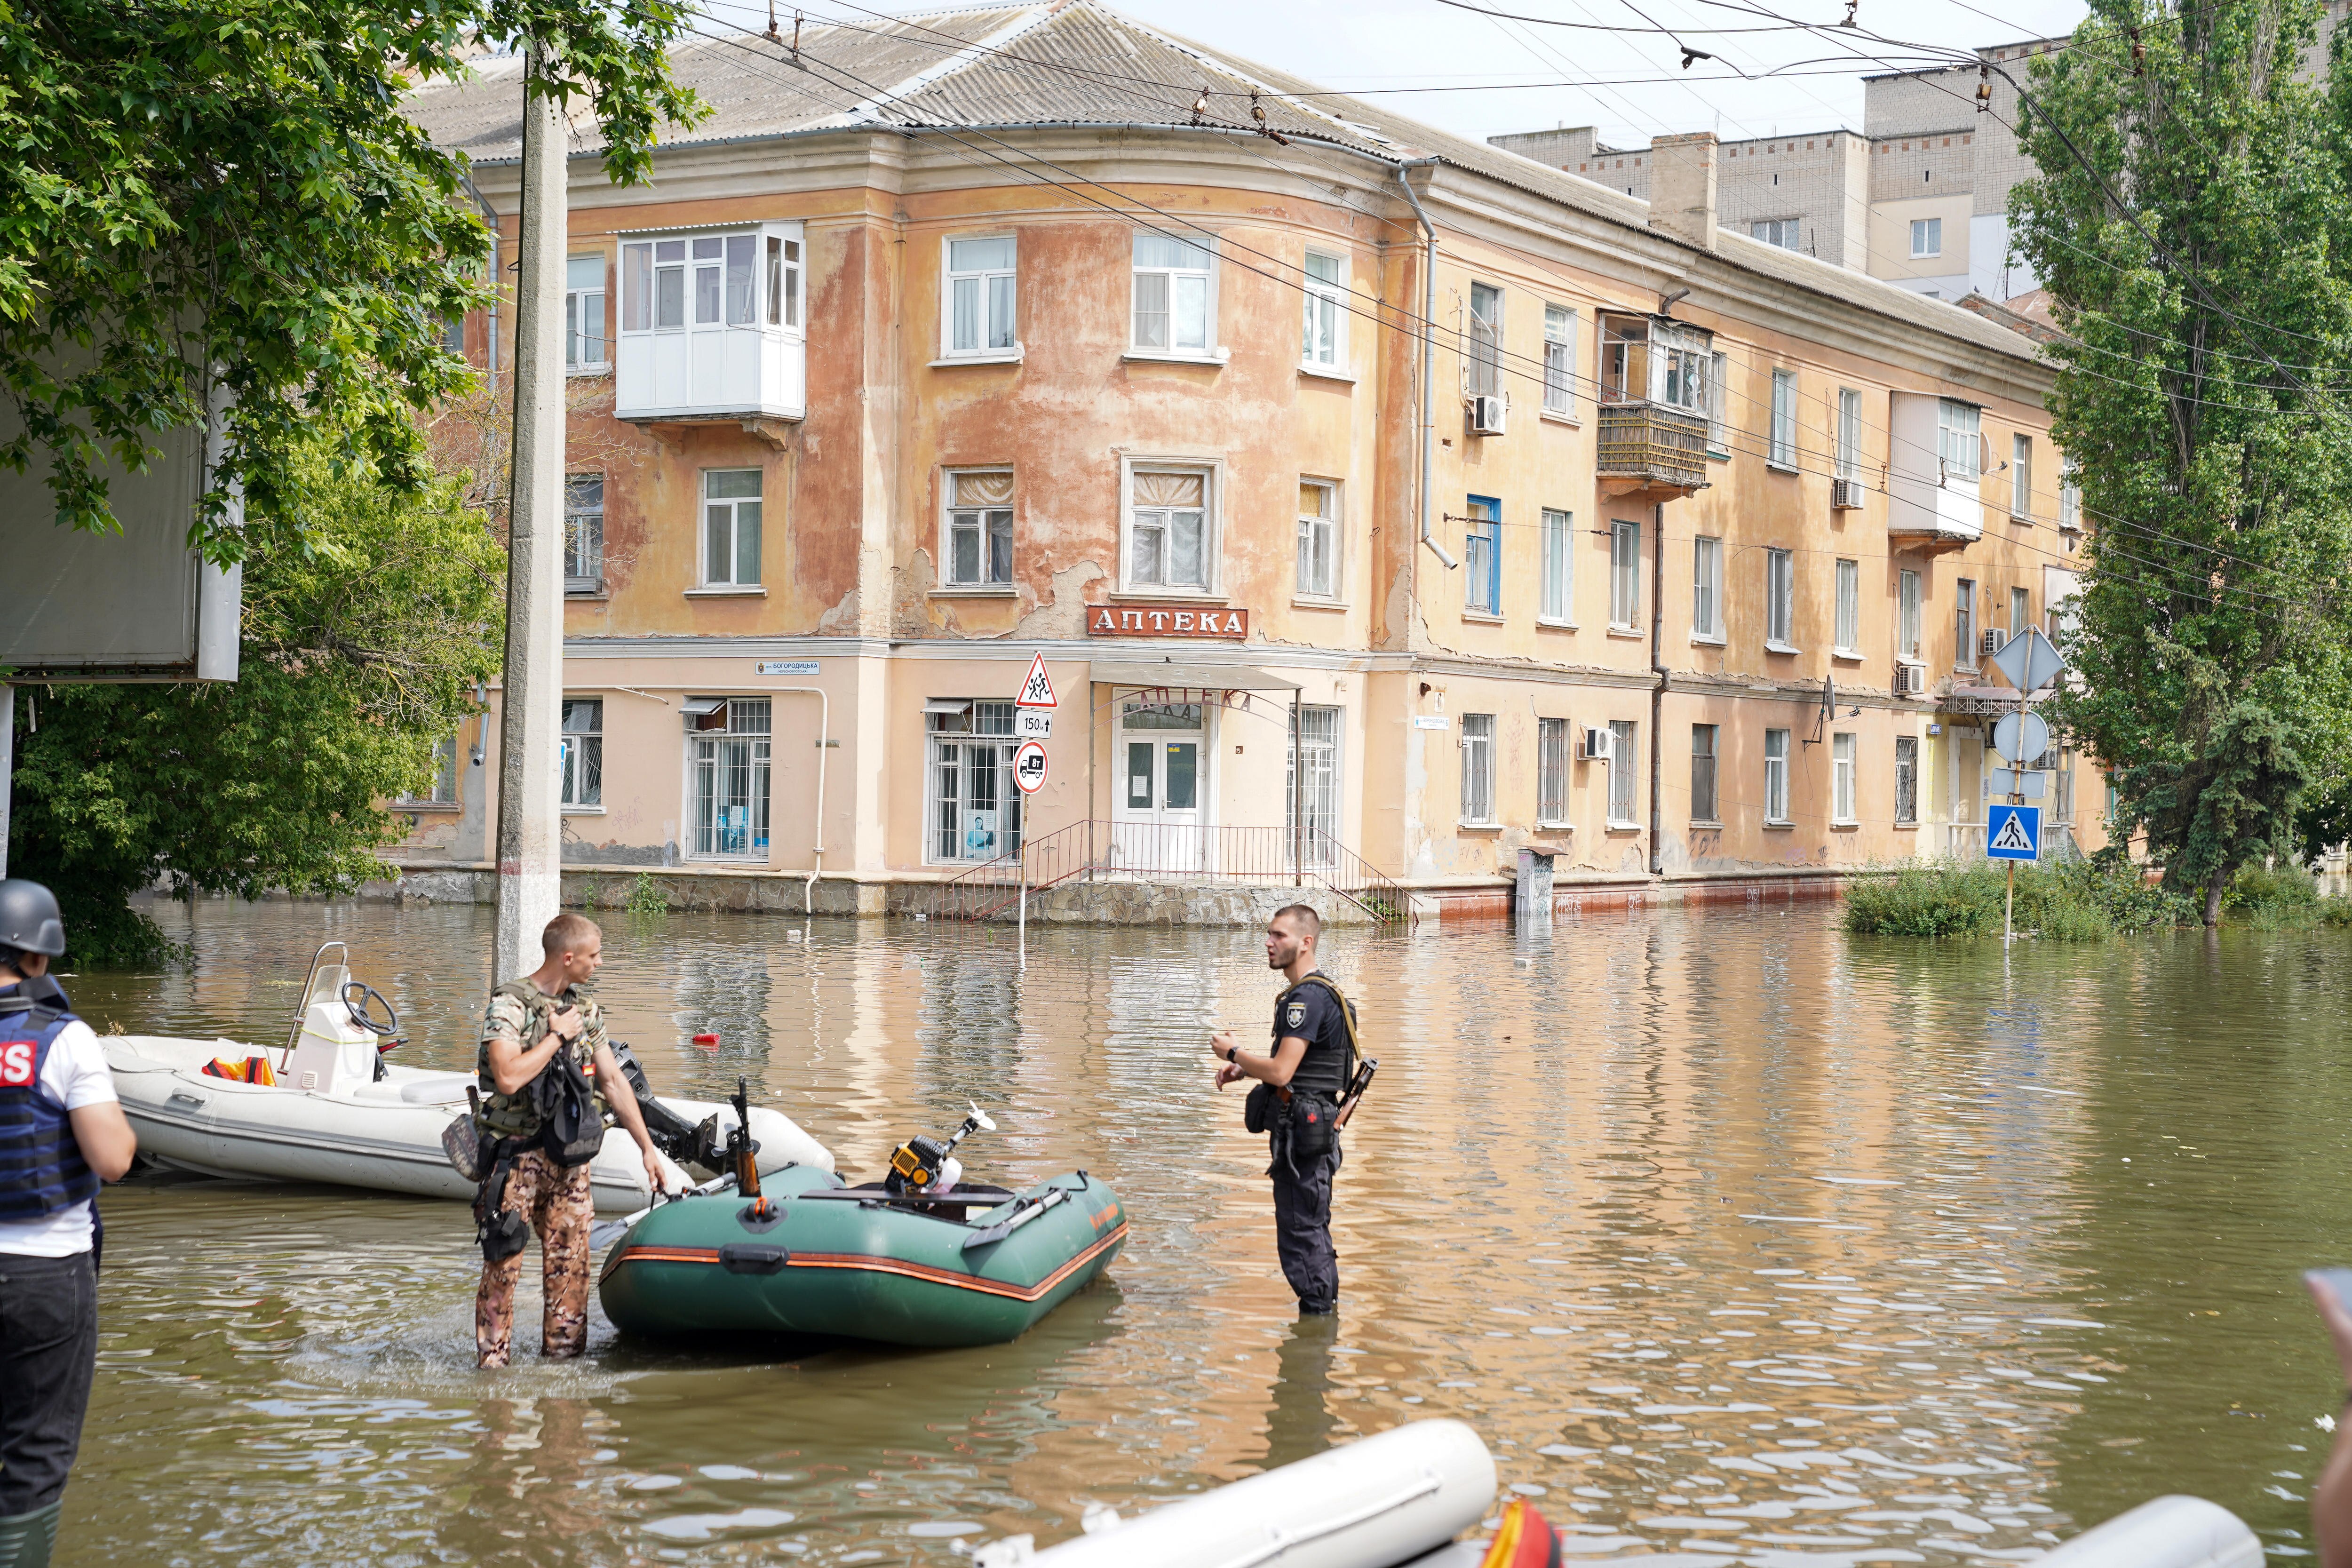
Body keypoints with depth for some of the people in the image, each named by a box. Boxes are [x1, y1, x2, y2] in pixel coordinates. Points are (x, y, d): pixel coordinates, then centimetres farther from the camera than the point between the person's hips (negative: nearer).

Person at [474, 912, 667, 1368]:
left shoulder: (585, 1011, 10)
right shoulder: (509, 1004, -11)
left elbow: (614, 1080, 16)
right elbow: (509, 1077, -24)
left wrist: (647, 1146, 15)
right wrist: (558, 1035, -15)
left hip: (570, 1157, 6)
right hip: (516, 1155, -6)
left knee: (570, 1264, 6)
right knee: (503, 1265, -4)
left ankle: (564, 1356, 15)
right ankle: (492, 1362, 3)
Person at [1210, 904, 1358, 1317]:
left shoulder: (1308, 997, -18)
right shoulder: (1316, 992, 16)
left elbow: (1281, 1071, -24)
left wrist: (1233, 1053, -8)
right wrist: (1245, 1069, 12)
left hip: (1302, 1130, -11)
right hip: (1310, 1128, 11)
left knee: (1300, 1234, -6)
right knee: (1313, 1228, 19)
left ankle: (1317, 1313, -2)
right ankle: (1326, 1305, 27)